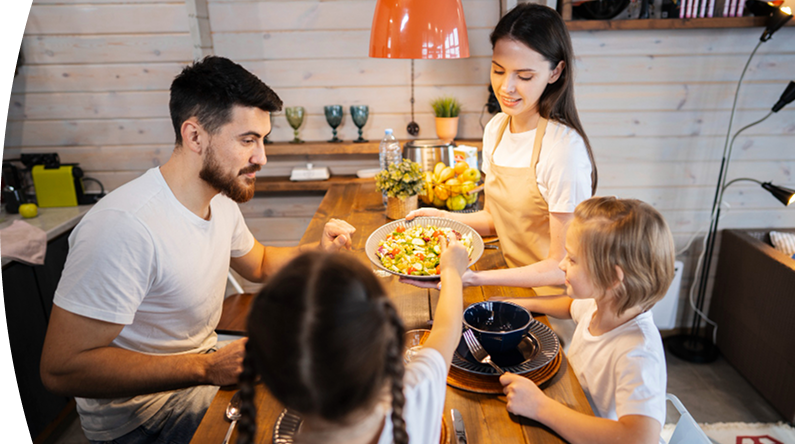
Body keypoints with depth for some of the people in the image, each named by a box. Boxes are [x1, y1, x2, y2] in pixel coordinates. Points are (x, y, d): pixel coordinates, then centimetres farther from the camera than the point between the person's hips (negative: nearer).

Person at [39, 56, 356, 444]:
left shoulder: (221, 199, -2)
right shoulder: (123, 226, -32)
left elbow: (258, 264, 15)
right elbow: (61, 368, -30)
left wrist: (317, 252, -5)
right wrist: (207, 369, -32)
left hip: (203, 362, 8)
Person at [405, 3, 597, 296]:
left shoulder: (565, 148, -23)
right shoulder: (496, 129, 0)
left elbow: (561, 268, -19)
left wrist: (475, 278, -29)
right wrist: (443, 217, -5)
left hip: (553, 298, -5)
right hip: (515, 283, 6)